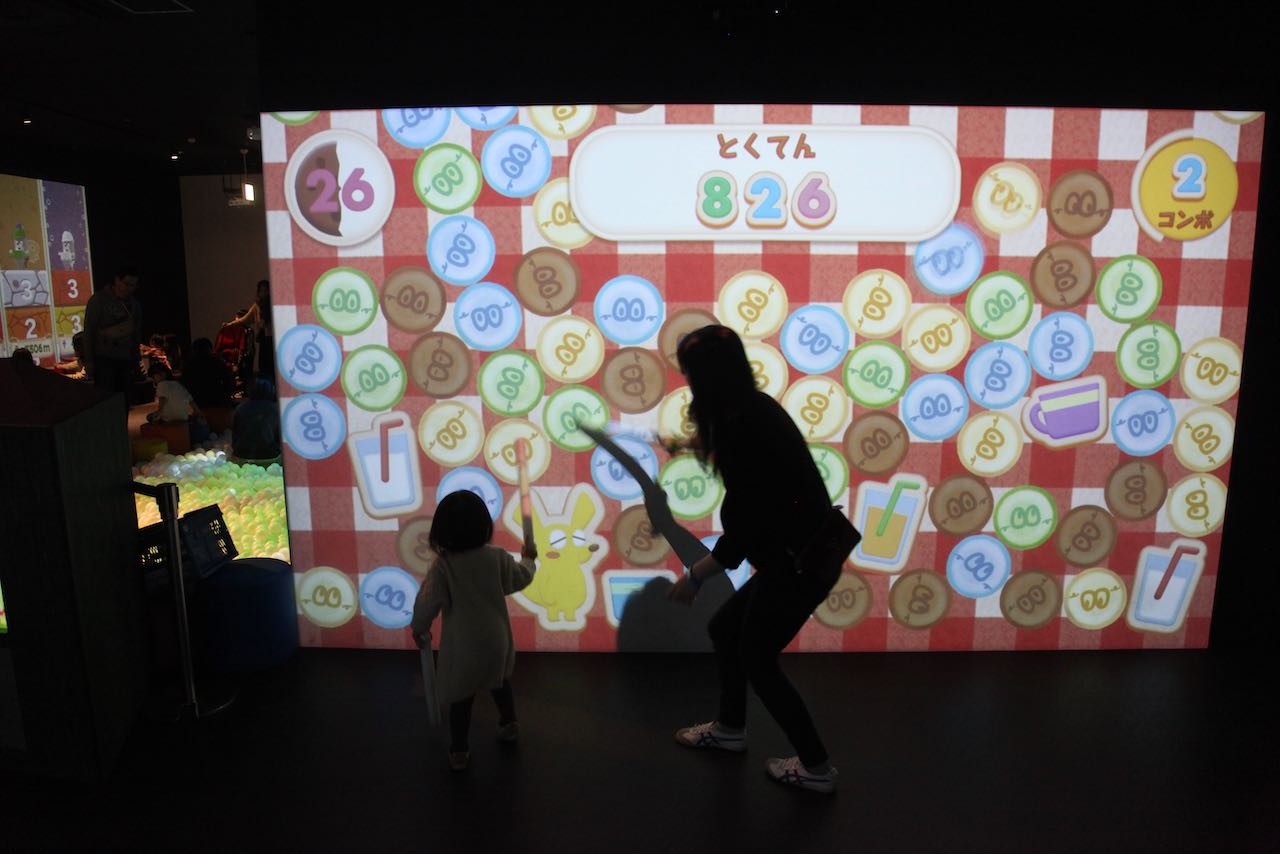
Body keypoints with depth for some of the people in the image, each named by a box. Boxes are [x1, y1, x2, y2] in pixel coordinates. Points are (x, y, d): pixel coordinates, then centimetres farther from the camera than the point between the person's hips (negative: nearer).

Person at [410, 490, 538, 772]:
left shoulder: (442, 565, -20)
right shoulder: (497, 557, -12)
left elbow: (427, 603, -17)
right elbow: (520, 579, 5)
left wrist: (419, 629, 2)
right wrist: (528, 559, 25)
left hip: (461, 646, -2)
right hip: (495, 640, 3)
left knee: (461, 698, 14)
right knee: (499, 681, 29)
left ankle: (459, 751, 24)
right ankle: (509, 724, 45)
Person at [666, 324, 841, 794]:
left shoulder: (743, 428, -25)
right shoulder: (755, 407, 2)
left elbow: (745, 529, -24)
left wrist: (694, 577, -14)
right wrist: (706, 447, 33)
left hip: (798, 562, -9)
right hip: (802, 553, 9)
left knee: (757, 659, 10)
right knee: (725, 629, 22)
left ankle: (817, 767, 25)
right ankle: (729, 728, 42)